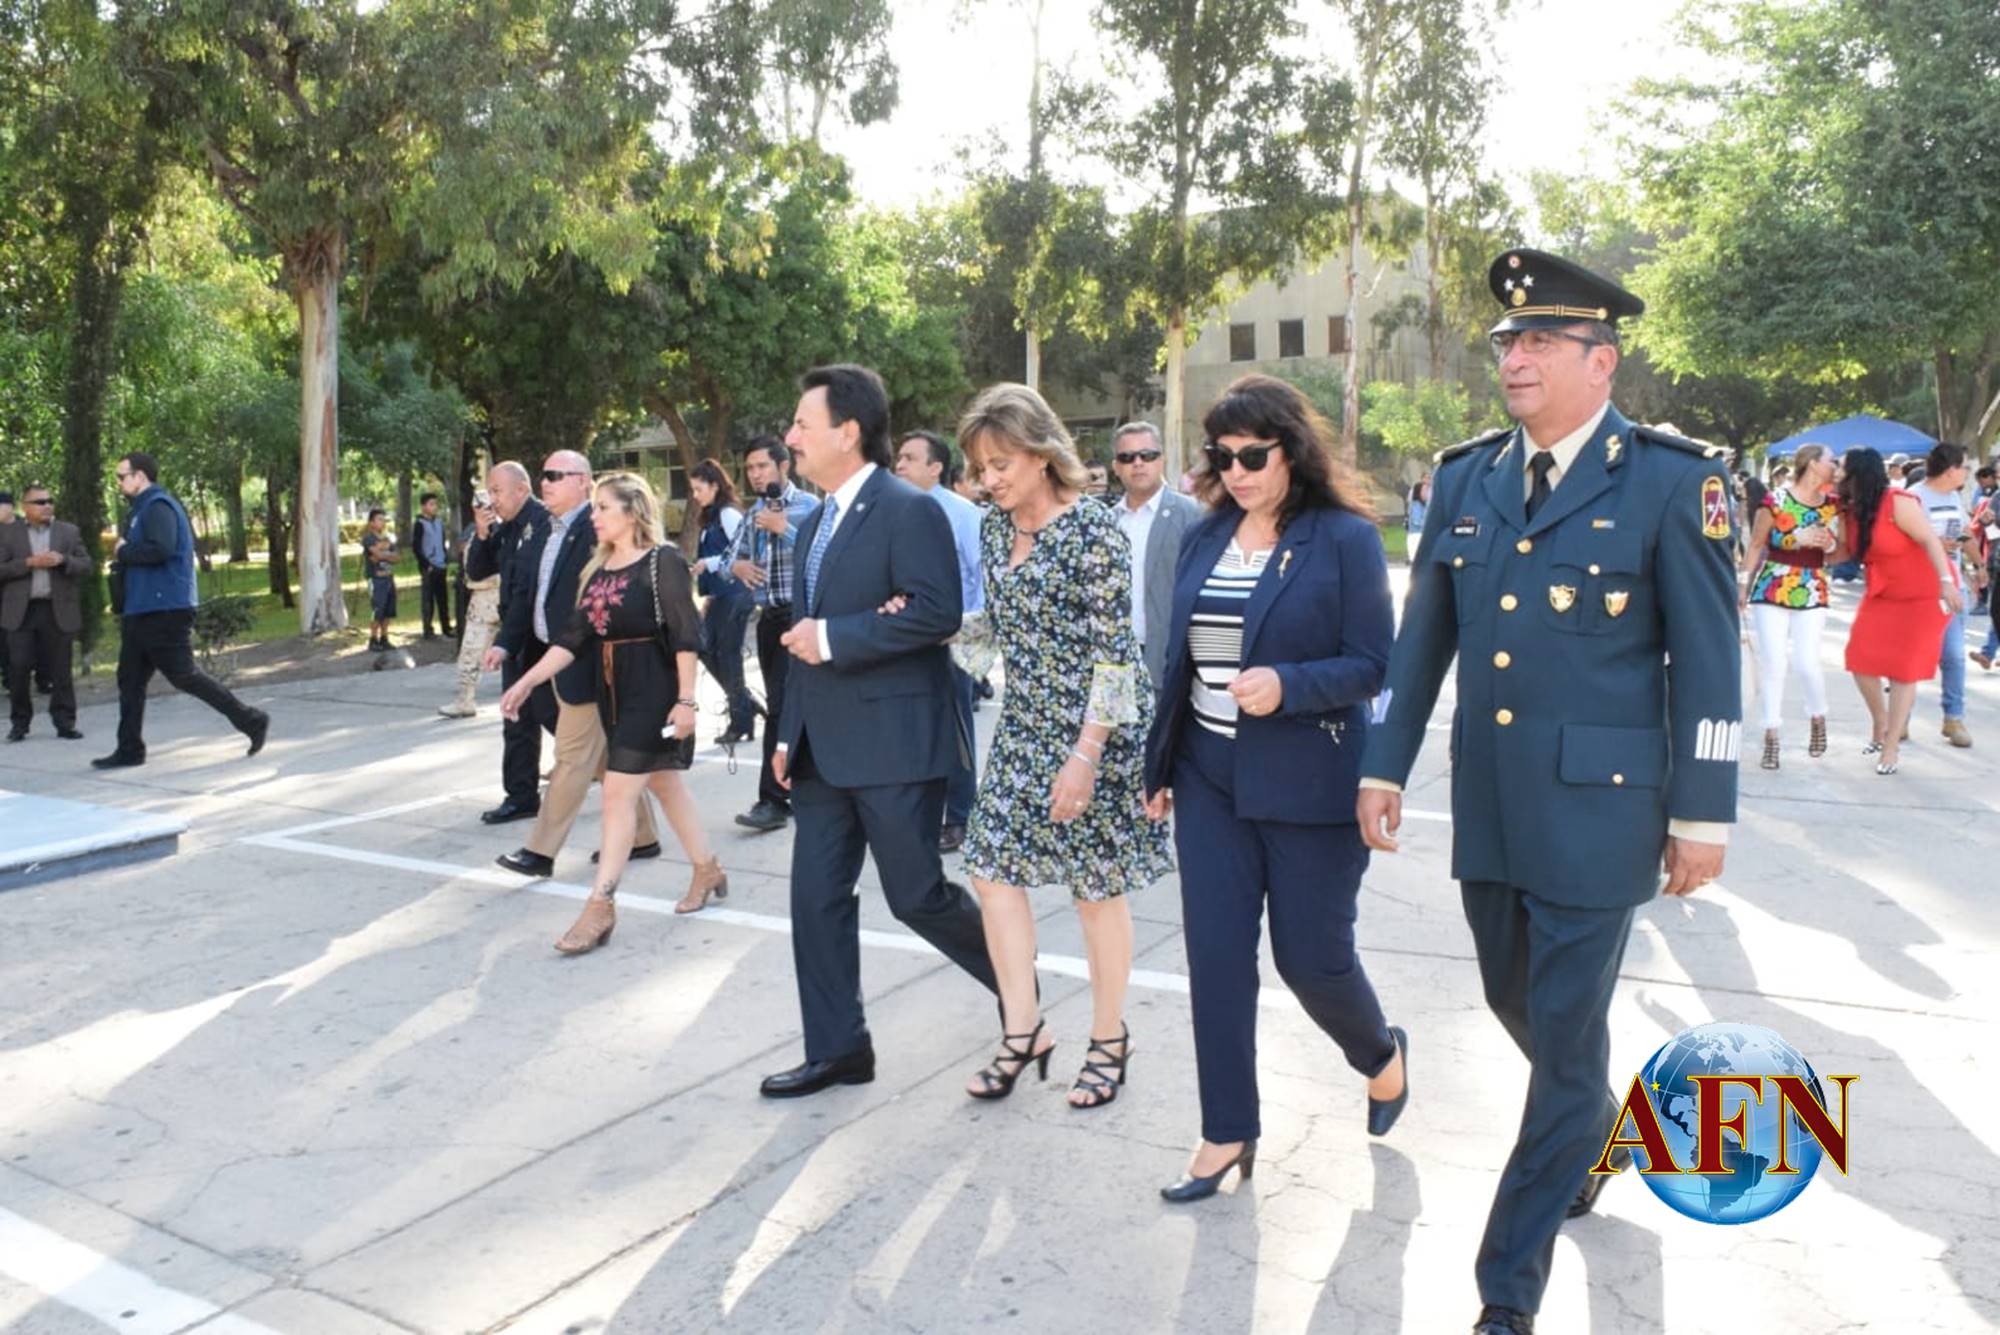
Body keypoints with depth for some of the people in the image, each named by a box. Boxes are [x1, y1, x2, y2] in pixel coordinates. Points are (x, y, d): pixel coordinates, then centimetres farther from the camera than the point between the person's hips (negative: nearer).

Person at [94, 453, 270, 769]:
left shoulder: (157, 506, -13)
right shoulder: (144, 508, 19)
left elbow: (160, 549, -27)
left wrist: (123, 551, -13)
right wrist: (124, 553, 5)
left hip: (165, 611, -10)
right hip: (141, 611, 10)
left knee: (184, 676, -8)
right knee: (130, 680, 10)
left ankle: (252, 721, -2)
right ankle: (129, 749, 15)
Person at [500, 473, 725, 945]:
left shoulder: (664, 561, -12)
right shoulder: (595, 569, 10)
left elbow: (686, 635, -15)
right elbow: (572, 636, 8)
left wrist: (686, 699, -18)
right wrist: (527, 681, 1)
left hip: (654, 689, -8)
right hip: (611, 688, 8)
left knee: (620, 791, -7)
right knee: (663, 782, 16)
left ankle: (601, 904, 0)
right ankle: (707, 870, 31)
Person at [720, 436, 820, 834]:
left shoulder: (808, 507, -6)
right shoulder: (754, 514, 15)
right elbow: (729, 561, 18)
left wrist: (783, 529, -22)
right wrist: (737, 566, -5)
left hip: (798, 617, -7)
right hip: (767, 617, 7)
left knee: (781, 708, -11)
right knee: (786, 707, 12)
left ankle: (774, 800, -7)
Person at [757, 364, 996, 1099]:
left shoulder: (908, 509, -11)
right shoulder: (815, 524, 17)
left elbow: (936, 611, -22)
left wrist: (832, 637, -19)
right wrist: (789, 734, 15)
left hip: (893, 741, -8)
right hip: (825, 748, 8)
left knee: (915, 894, 0)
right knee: (817, 896, 8)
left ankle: (1019, 986, 26)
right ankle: (837, 1049, 21)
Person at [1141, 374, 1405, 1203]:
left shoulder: (1346, 537, -8)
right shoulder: (1205, 539, 7)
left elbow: (1372, 664, -10)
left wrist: (1286, 684, -27)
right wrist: (1159, 767, 13)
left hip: (1308, 784, -4)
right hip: (1210, 780, 5)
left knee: (1310, 955, 6)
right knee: (1215, 956, 5)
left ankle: (1381, 1054, 40)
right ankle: (1228, 1134, 20)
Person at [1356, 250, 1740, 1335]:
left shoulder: (1672, 480, -8)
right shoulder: (1465, 478, 6)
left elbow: (1707, 660, -7)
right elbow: (1422, 638, 9)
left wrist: (1702, 813, -7)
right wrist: (1383, 766, 5)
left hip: (1596, 807, -5)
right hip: (1486, 806, 5)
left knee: (1565, 1036, 2)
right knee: (1514, 1000, 20)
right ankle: (1600, 1128, 52)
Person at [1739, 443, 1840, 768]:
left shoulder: (1832, 503, 7)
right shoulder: (1775, 500, -7)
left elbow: (1838, 548, 18)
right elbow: (1755, 546, 0)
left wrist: (1829, 541, -4)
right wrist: (1743, 586, 0)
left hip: (1812, 592, 3)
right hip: (1771, 589, -3)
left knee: (1806, 662, -6)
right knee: (1772, 663, -4)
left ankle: (1818, 718, 22)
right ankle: (1771, 737, 6)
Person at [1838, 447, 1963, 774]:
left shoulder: (1898, 502, -22)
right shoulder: (1850, 510, 0)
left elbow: (1930, 539, -25)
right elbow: (1847, 551, 7)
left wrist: (1946, 581, -33)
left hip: (1922, 594, -7)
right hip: (1882, 595, 7)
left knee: (1903, 670, -2)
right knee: (1860, 660, 2)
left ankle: (1891, 748, 8)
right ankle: (1880, 725, 26)